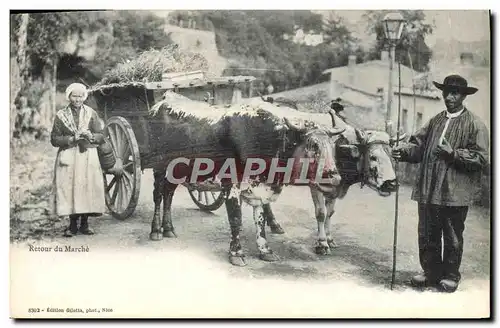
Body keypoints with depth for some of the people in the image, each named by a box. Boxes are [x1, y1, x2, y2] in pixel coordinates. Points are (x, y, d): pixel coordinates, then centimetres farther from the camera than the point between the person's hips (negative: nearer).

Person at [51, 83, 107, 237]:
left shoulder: (91, 114, 8)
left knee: (88, 188, -4)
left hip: (88, 156, 1)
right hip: (68, 158, -1)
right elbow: (54, 139, 2)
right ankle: (72, 225, 4)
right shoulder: (61, 115, 6)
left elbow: (102, 136, 7)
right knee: (69, 189, -6)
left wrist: (91, 136, -13)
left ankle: (84, 224, 8)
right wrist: (71, 139, -12)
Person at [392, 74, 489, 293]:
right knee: (427, 235, 12)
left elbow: (481, 159, -10)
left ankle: (450, 276, 23)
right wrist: (404, 151, -10)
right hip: (428, 190, 5)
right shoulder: (435, 121, 15)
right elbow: (419, 144, 10)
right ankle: (431, 272, 28)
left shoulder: (474, 125, -3)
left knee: (452, 238, 8)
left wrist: (454, 154, -19)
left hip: (455, 193, -5)